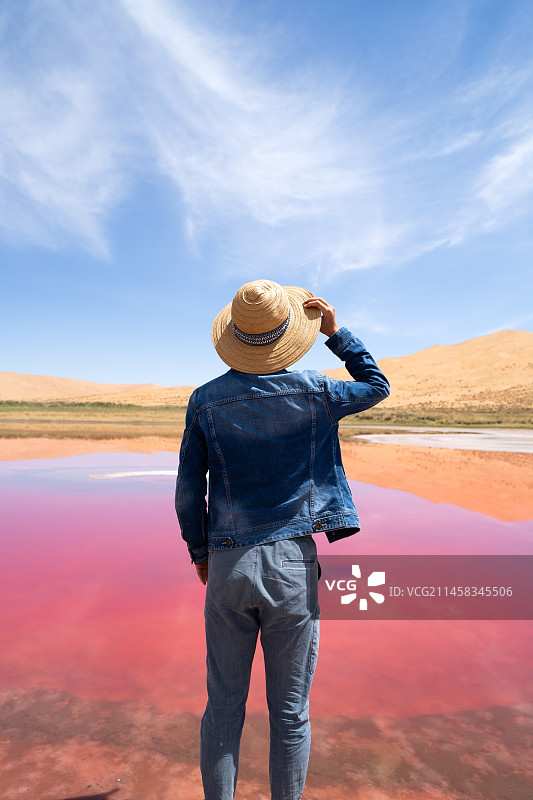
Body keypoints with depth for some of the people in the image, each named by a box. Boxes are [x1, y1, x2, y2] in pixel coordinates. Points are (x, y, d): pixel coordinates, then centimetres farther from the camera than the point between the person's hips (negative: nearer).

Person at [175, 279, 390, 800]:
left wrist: (199, 554, 15)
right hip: (292, 564, -1)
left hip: (227, 565, 2)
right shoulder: (312, 393, -6)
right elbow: (377, 386, 13)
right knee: (290, 711, 15)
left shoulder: (205, 400, -2)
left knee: (223, 706, 16)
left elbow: (188, 493, 1)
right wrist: (336, 333, 13)